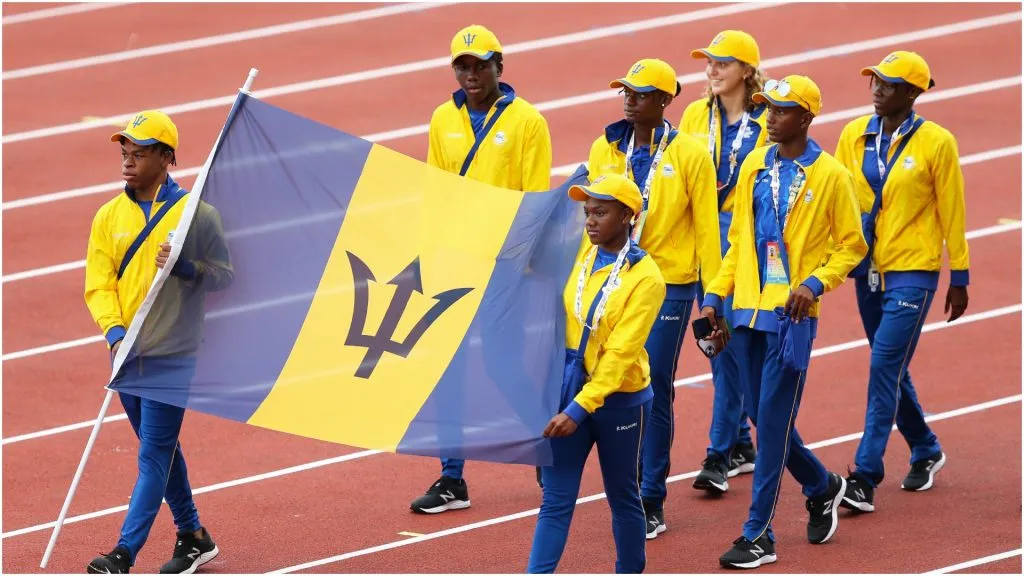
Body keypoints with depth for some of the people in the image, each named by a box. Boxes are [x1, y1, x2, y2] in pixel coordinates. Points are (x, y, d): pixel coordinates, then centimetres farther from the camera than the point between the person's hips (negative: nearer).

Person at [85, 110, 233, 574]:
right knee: (160, 451, 16)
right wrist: (114, 331, -14)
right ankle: (193, 538, 31)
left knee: (154, 456, -9)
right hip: (127, 355, 6)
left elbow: (225, 276, -1)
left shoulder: (195, 212, -5)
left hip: (172, 354, -6)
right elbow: (98, 285, 2)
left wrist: (185, 268, -20)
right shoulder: (110, 217, 6)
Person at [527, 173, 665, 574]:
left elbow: (621, 352, -19)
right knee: (556, 499, -1)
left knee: (623, 496, 12)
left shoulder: (644, 277, -14)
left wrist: (580, 408, -24)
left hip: (619, 399, -4)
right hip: (570, 389, 4)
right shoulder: (580, 257, 2)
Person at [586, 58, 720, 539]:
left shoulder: (689, 155, -4)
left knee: (655, 388, -2)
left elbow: (705, 227, -2)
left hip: (669, 286, -3)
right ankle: (630, 487, 16)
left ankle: (652, 501, 5)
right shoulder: (605, 150, 6)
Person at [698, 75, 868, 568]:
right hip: (748, 308, 6)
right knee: (760, 415, 10)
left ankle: (759, 534, -2)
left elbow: (851, 245, 0)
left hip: (792, 312, -6)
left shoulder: (830, 175, -5)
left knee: (773, 420, -7)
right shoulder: (754, 166, 10)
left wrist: (816, 283, -15)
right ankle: (822, 487, 34)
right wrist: (716, 296, 10)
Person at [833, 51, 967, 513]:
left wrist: (959, 279, 0)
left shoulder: (936, 143, -8)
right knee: (891, 370, 16)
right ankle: (925, 451, 36)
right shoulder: (854, 136, 4)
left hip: (912, 272, -5)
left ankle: (865, 478, -12)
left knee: (885, 368, -12)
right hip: (867, 270, 5)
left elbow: (952, 214, -3)